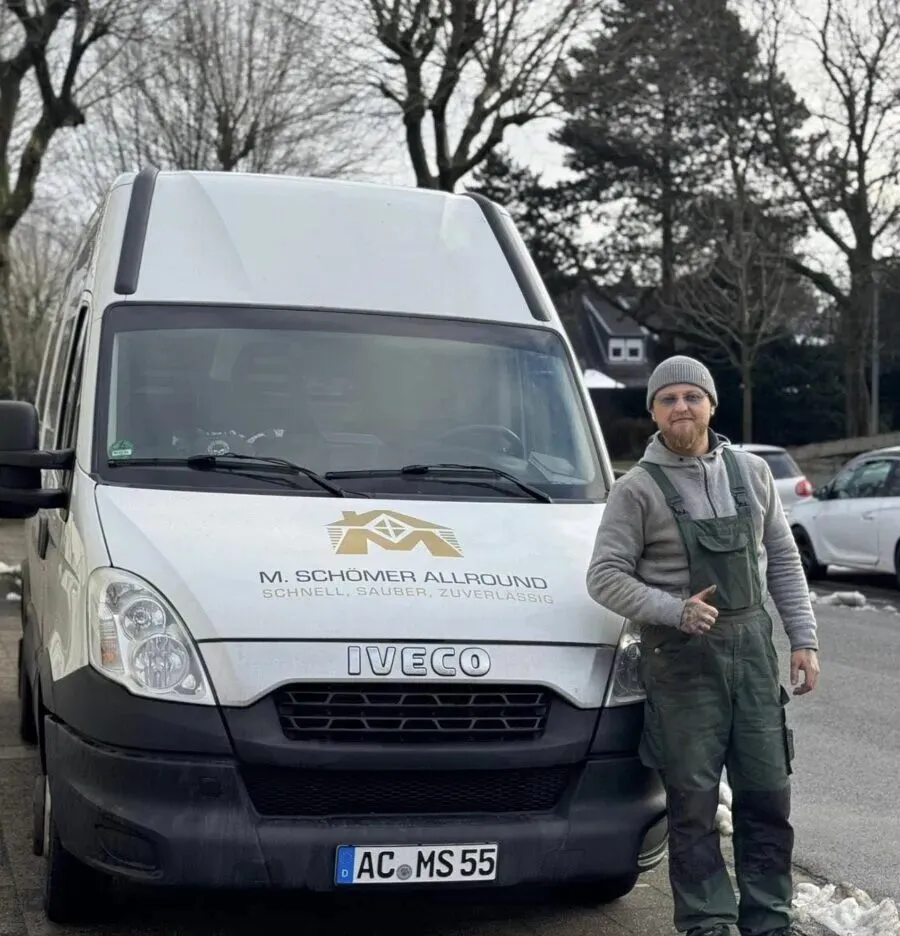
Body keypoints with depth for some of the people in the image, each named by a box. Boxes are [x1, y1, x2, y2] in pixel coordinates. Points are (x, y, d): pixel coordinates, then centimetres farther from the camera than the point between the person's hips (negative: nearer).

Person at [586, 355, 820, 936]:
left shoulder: (751, 472, 10)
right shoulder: (638, 490, -3)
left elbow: (783, 560, 14)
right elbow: (604, 577, -6)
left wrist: (804, 638, 7)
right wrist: (677, 611, -18)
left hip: (753, 647, 4)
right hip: (681, 656, -4)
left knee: (767, 794, 8)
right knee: (694, 801, -1)